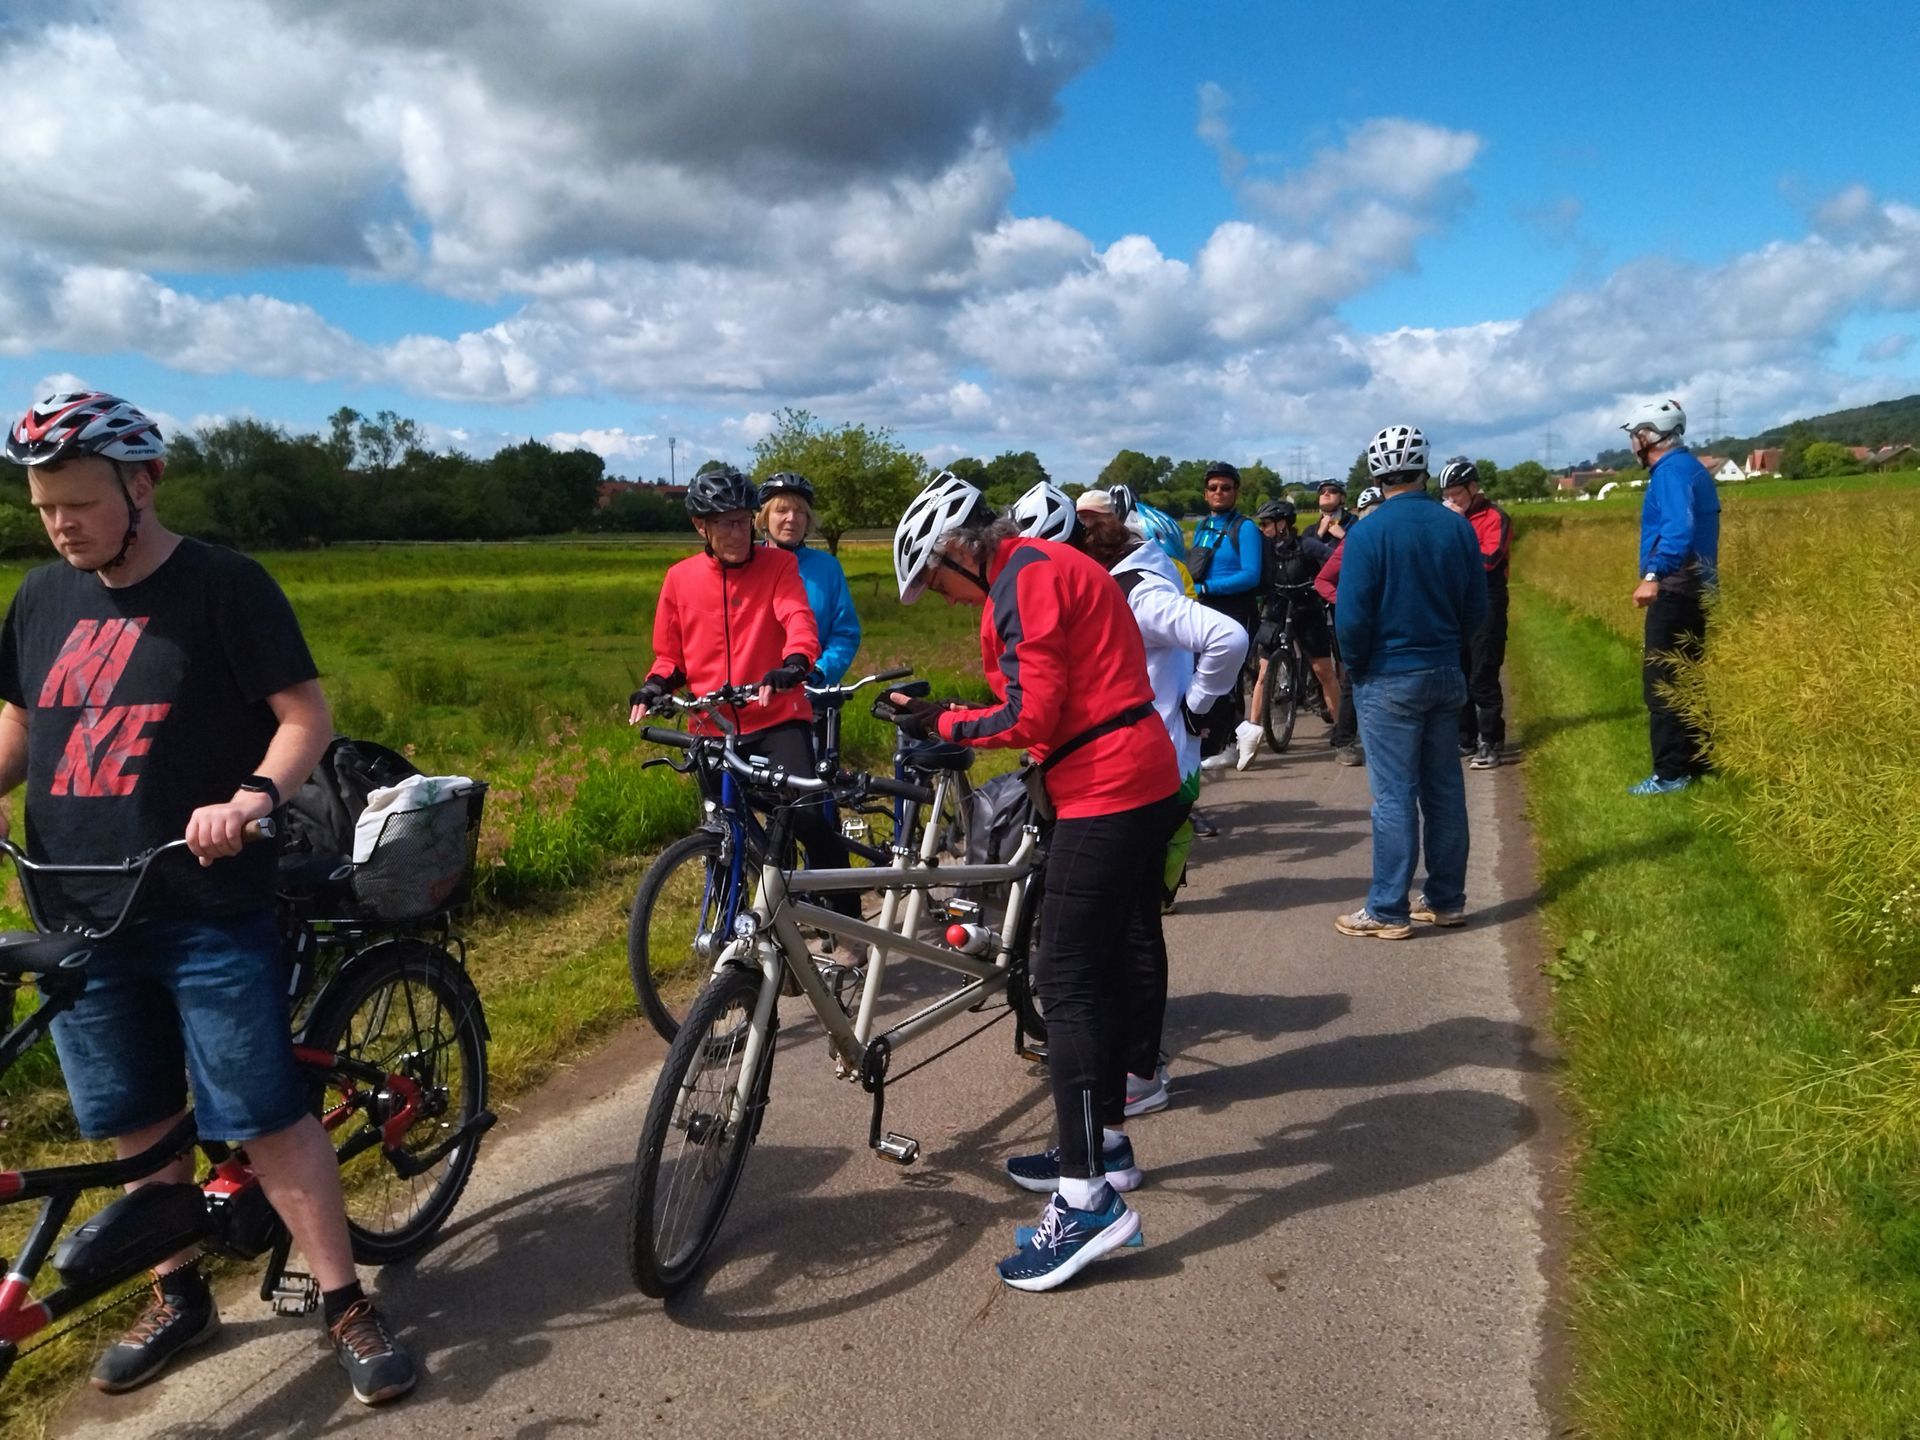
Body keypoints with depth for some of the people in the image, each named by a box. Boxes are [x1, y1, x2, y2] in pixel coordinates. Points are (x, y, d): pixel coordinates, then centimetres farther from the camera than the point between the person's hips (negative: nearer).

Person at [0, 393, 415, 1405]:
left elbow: (306, 715, -9)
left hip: (208, 912, -5)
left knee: (267, 1118, -3)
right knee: (134, 1124, 15)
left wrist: (251, 799, -27)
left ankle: (346, 1307, 10)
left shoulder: (224, 586, -8)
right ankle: (178, 1297, 34)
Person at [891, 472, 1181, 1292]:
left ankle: (1090, 1199, -8)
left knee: (1068, 986, -9)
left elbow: (1031, 715, -19)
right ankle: (1104, 1143, 30)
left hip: (1104, 796, -10)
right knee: (1104, 970, 18)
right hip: (1146, 782, 10)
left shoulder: (1021, 580, -12)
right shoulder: (1055, 566, 19)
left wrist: (940, 722, -7)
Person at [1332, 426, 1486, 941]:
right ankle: (1447, 900, 22)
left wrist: (1355, 666, 0)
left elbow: (1351, 617, -16)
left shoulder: (1367, 533, -14)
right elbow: (1476, 606, 5)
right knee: (1444, 788, 13)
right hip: (1446, 675, 5)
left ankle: (1387, 911, 6)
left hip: (1388, 680, -5)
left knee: (1394, 796, -1)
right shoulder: (1456, 526, 0)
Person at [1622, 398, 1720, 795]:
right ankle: (1698, 762, 21)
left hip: (1674, 592, -10)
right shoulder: (1690, 468, 18)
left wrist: (1653, 575, -42)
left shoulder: (1671, 471, -13)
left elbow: (1679, 528, -30)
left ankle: (1671, 773, -5)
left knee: (1661, 683, -7)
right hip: (1695, 590, 10)